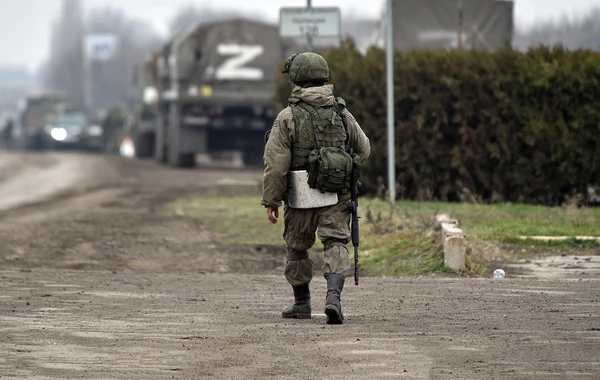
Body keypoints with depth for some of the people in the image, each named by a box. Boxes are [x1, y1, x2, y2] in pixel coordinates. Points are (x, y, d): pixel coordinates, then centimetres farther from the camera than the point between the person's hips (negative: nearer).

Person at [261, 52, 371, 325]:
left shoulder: (287, 117, -9)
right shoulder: (342, 113, 3)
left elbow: (275, 164, -11)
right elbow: (363, 150, 14)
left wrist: (271, 200, -4)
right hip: (337, 194, 2)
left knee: (297, 247, 15)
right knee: (335, 243, -1)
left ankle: (301, 303, 26)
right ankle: (334, 295, -23)